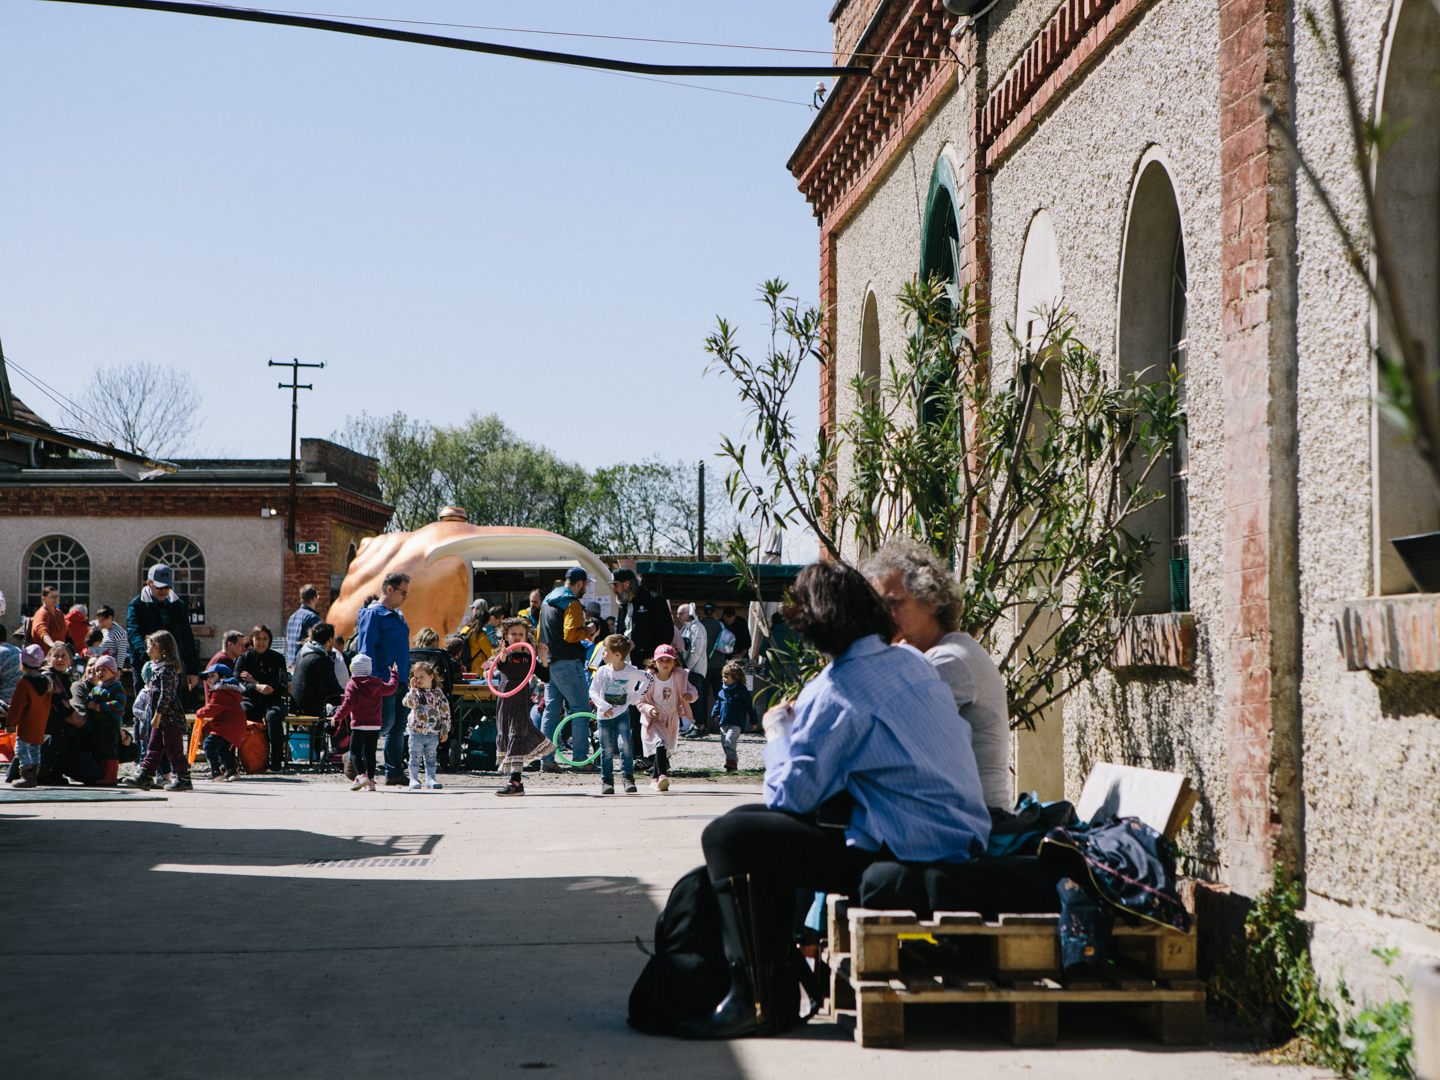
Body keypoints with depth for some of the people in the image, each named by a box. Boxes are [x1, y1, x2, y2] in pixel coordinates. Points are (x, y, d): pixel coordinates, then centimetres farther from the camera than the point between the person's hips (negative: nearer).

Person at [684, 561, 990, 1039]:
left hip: (905, 856, -9)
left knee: (728, 835, -11)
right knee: (765, 826, 22)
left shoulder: (835, 693, -16)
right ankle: (776, 984, 24)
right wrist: (801, 723, 23)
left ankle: (753, 1002, -7)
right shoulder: (912, 661, 10)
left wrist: (777, 731, 5)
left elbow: (787, 795, -13)